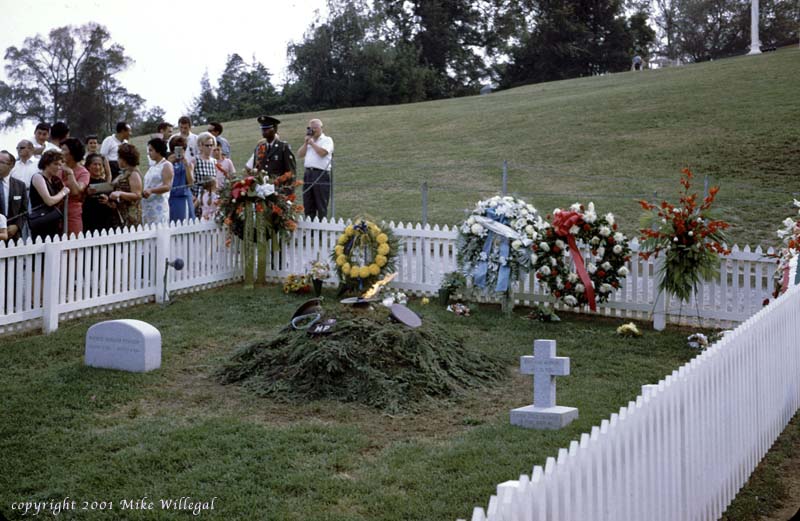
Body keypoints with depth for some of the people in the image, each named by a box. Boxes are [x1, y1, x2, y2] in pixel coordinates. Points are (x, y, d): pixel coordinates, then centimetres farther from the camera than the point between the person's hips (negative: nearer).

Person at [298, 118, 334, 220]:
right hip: (308, 173, 7)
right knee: (308, 206, 6)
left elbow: (322, 152, -15)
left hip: (321, 175, -7)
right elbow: (300, 154, 13)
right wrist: (306, 142, 4)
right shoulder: (309, 141, 22)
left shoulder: (327, 140, 2)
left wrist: (312, 143, -4)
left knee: (321, 206, -5)